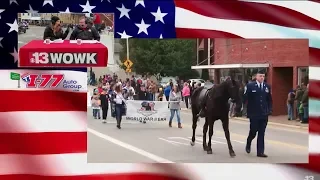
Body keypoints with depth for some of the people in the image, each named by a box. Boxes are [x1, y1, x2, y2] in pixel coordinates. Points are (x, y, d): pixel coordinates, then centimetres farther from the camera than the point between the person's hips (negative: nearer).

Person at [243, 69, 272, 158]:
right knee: (253, 131, 4)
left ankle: (260, 152, 8)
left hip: (264, 114, 3)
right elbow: (245, 98, -7)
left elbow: (269, 100, 13)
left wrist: (270, 109, 3)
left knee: (261, 134, 3)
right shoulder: (250, 86, -4)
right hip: (254, 114, -3)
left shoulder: (267, 87, 8)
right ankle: (248, 143, 35)